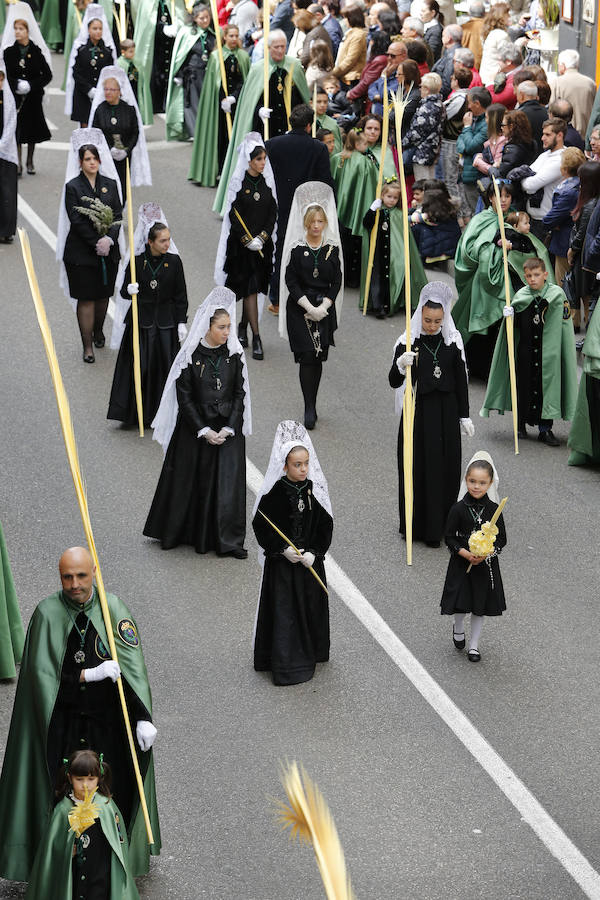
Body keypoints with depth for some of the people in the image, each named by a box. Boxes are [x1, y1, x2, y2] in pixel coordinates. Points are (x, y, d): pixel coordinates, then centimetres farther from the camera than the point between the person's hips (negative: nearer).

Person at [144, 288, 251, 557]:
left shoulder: (234, 354, -1)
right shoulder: (191, 356, -9)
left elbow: (240, 394, 1)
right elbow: (184, 399, -8)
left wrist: (228, 429, -9)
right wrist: (204, 431, -12)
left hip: (228, 429, 2)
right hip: (195, 429, -2)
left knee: (228, 482, -2)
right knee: (192, 482, 7)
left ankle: (229, 542, 2)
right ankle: (174, 533, 25)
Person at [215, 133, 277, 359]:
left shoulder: (268, 182, 4)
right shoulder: (238, 183, -7)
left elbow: (273, 212, 5)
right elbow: (233, 215, -9)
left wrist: (262, 237, -8)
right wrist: (247, 240, -15)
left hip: (263, 242, 4)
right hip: (241, 244, -4)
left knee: (253, 287, 10)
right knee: (250, 288, -6)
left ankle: (243, 326, 29)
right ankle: (256, 337, -6)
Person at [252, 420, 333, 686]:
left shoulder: (315, 490, -3)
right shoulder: (274, 493, -13)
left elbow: (325, 525, 1)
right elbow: (260, 525, -8)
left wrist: (314, 553, -10)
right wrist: (283, 550, -15)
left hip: (311, 561, 3)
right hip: (281, 563, -3)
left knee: (311, 607, 11)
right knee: (284, 611, -1)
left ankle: (308, 655, 29)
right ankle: (286, 665, 6)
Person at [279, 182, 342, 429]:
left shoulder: (332, 248, 4)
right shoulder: (296, 248, -4)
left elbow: (337, 281, 4)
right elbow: (291, 281, -6)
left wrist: (324, 306, -8)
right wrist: (309, 307, -14)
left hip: (324, 309, 3)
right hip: (300, 309, -3)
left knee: (318, 358, 7)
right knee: (307, 357, -9)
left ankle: (311, 406, 18)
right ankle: (309, 409, -7)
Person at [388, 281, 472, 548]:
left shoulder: (452, 341, 0)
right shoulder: (408, 342, -9)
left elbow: (461, 380, 7)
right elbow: (394, 383, -16)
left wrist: (464, 416, 7)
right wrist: (400, 366, -37)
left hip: (446, 414, 3)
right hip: (418, 413, -3)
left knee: (446, 469, 5)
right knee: (417, 468, 1)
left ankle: (438, 526, 16)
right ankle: (415, 526, 12)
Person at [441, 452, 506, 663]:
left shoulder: (493, 509, -8)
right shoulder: (459, 508, -11)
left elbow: (501, 540, -2)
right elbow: (449, 537, -6)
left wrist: (485, 554, -18)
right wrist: (466, 554, -21)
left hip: (486, 565, 1)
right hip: (461, 564, -1)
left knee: (481, 606, 11)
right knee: (461, 603, 3)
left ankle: (474, 644, 28)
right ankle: (458, 628, 38)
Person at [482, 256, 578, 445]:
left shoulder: (557, 294, -2)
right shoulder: (521, 296, 3)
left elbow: (565, 322, 2)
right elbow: (515, 325, 8)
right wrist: (509, 315, -12)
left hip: (548, 351, -2)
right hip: (525, 350, 2)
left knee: (547, 385, -1)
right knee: (524, 386, 5)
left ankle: (545, 429, 6)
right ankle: (522, 424, 19)